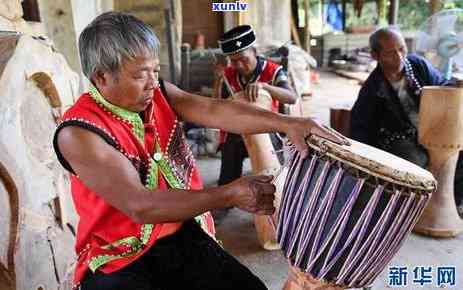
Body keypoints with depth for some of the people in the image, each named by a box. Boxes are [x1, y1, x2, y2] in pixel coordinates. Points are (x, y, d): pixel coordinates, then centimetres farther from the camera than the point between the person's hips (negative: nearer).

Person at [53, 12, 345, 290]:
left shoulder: (160, 93, -1)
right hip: (117, 258, -4)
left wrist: (285, 123, -28)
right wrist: (231, 194, -26)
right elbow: (139, 206, -28)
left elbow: (215, 110, -14)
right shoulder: (80, 133, -20)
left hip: (183, 232, 5)